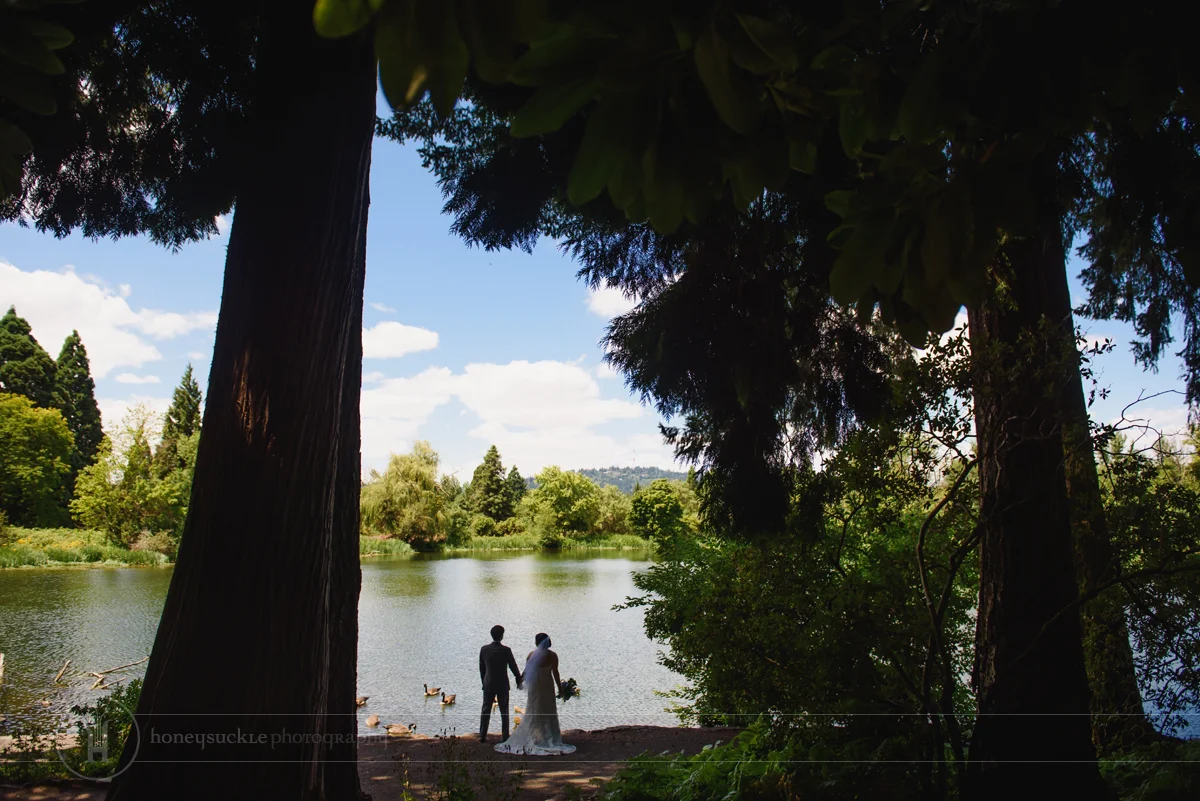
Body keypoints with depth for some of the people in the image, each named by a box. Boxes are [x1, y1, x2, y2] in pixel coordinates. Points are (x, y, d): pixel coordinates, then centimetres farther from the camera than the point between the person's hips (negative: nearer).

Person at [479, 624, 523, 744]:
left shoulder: (484, 649, -5)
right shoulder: (506, 650, -15)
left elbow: (481, 668, 3)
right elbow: (513, 666, -6)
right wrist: (519, 681, 7)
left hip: (488, 684, 2)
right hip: (502, 685, -2)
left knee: (486, 710, 10)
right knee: (504, 711, 9)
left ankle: (482, 736, 11)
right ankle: (504, 736, 11)